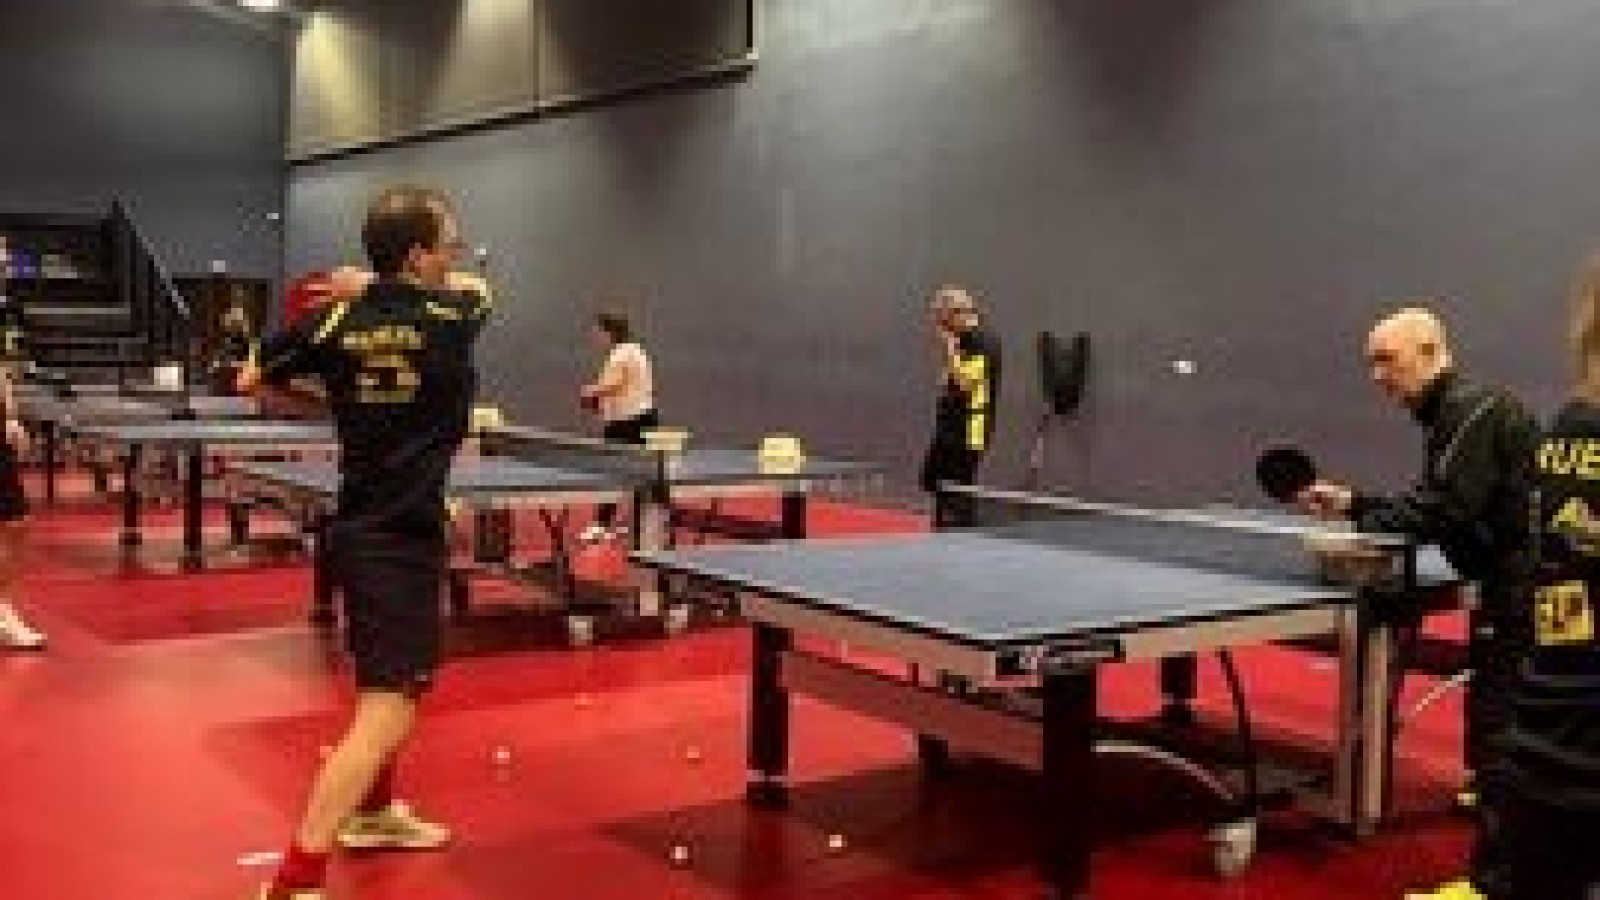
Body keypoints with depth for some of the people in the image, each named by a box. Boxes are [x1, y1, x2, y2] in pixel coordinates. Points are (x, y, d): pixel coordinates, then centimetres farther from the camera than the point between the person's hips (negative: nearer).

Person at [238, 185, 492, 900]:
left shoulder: (336, 321, 0)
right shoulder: (453, 314, -11)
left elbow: (254, 381, 13)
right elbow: (477, 284, 14)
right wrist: (382, 284, 17)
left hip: (358, 528, 8)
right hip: (404, 538, -8)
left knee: (391, 678, 28)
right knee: (387, 716, -10)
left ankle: (372, 812, 47)